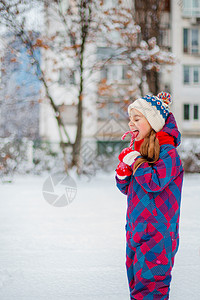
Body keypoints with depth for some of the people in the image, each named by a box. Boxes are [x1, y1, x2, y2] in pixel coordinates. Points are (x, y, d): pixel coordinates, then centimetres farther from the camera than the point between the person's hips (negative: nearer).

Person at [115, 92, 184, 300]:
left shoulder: (167, 151, -11)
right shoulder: (140, 150, 13)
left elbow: (155, 182, -24)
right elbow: (127, 188, 18)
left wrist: (135, 160, -12)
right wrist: (123, 170, -2)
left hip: (157, 235, -8)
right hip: (136, 232, 9)